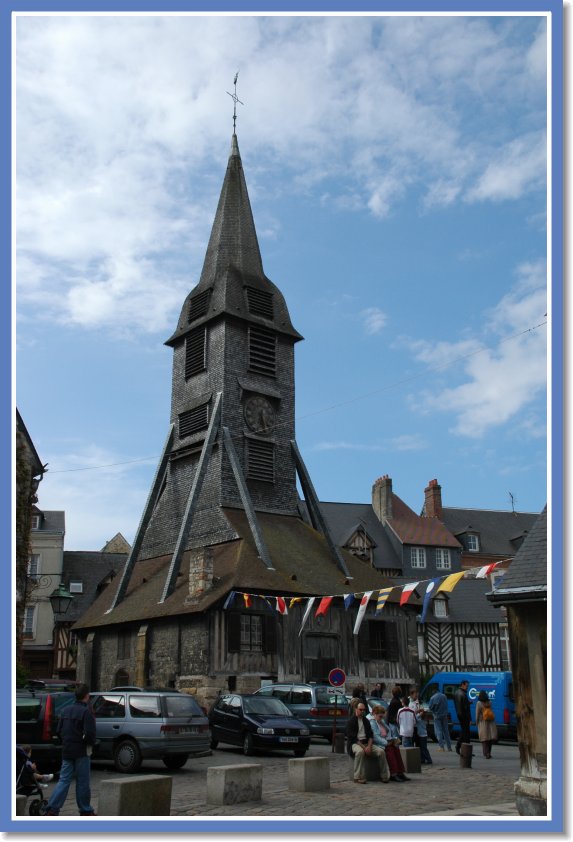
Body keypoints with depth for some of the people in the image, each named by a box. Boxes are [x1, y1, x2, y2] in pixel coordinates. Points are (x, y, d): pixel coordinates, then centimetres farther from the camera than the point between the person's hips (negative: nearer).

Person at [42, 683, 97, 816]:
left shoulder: (66, 710, 8)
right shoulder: (86, 711, -14)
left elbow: (58, 731, 11)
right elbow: (89, 733, -20)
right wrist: (91, 743, 0)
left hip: (66, 751, 6)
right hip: (81, 752, -6)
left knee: (64, 780, 8)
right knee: (83, 782, 5)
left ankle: (51, 809, -2)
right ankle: (85, 811, 14)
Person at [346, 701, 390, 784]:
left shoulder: (366, 721, 17)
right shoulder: (351, 721, -2)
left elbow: (370, 735, 10)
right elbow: (352, 737, -11)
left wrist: (369, 746, -10)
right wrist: (363, 747, -20)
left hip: (366, 743, 6)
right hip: (355, 743, -6)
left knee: (381, 751, -18)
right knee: (360, 751, -39)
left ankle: (384, 776, -10)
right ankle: (359, 778, -32)